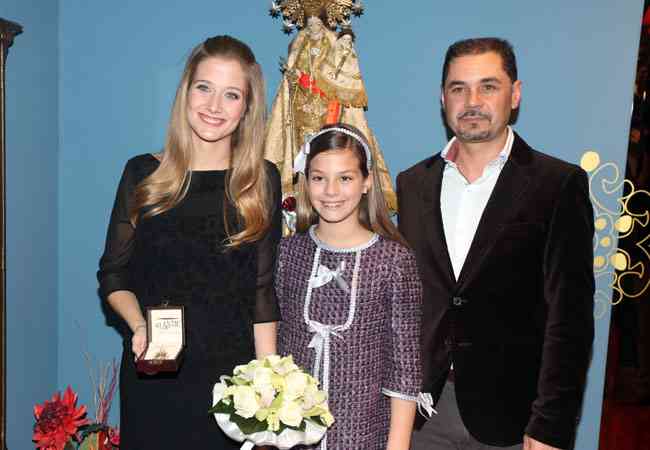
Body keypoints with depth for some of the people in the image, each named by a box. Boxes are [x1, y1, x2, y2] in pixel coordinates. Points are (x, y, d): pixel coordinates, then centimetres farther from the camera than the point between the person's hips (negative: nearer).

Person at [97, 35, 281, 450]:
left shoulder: (263, 181, -2)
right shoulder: (143, 174, -1)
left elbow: (262, 291, -1)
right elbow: (113, 275, 5)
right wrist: (139, 325, -13)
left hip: (233, 372, 0)